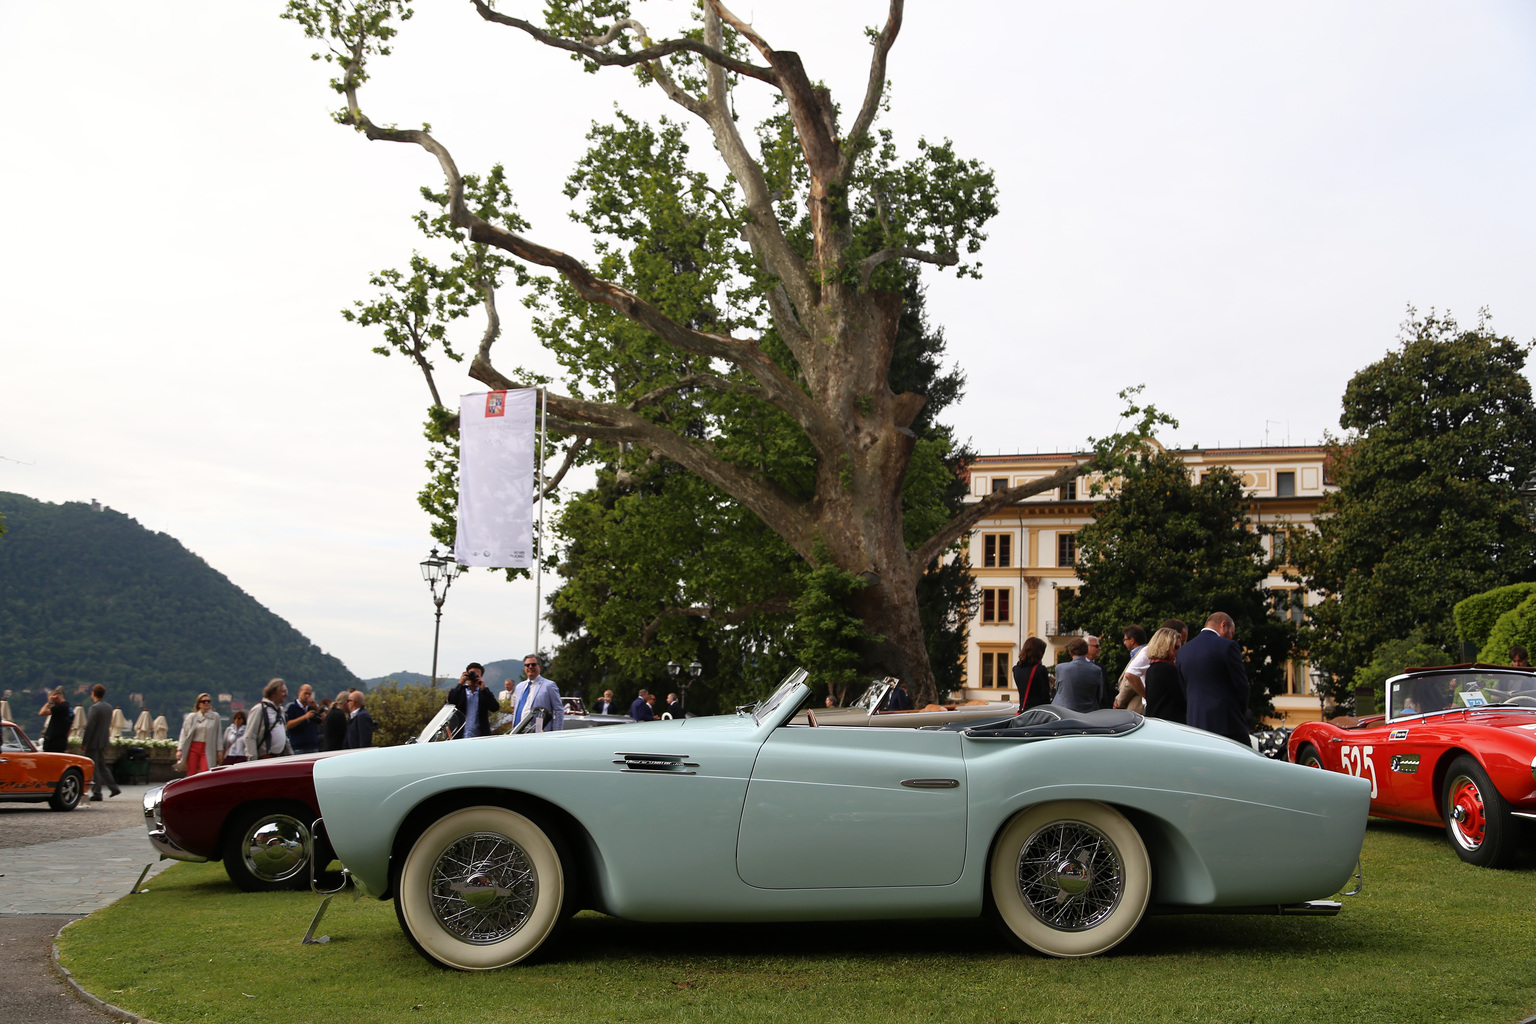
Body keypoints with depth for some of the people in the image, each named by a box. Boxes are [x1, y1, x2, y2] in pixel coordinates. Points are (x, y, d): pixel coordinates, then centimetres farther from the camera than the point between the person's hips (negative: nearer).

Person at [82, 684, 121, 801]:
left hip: (93, 742, -8)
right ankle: (114, 787, 12)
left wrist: (83, 742, -14)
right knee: (102, 766, 17)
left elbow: (89, 726, -19)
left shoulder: (95, 707, -17)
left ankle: (97, 793, 1)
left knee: (93, 769, -1)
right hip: (104, 741, 8)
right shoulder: (109, 707, 9)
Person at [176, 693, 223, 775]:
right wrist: (180, 749, 0)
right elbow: (184, 733, 7)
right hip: (193, 748, 1)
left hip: (207, 749, -1)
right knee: (191, 774, 1)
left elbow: (219, 735, 7)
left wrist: (220, 750, 3)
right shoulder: (192, 716, 7)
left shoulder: (215, 717, 5)